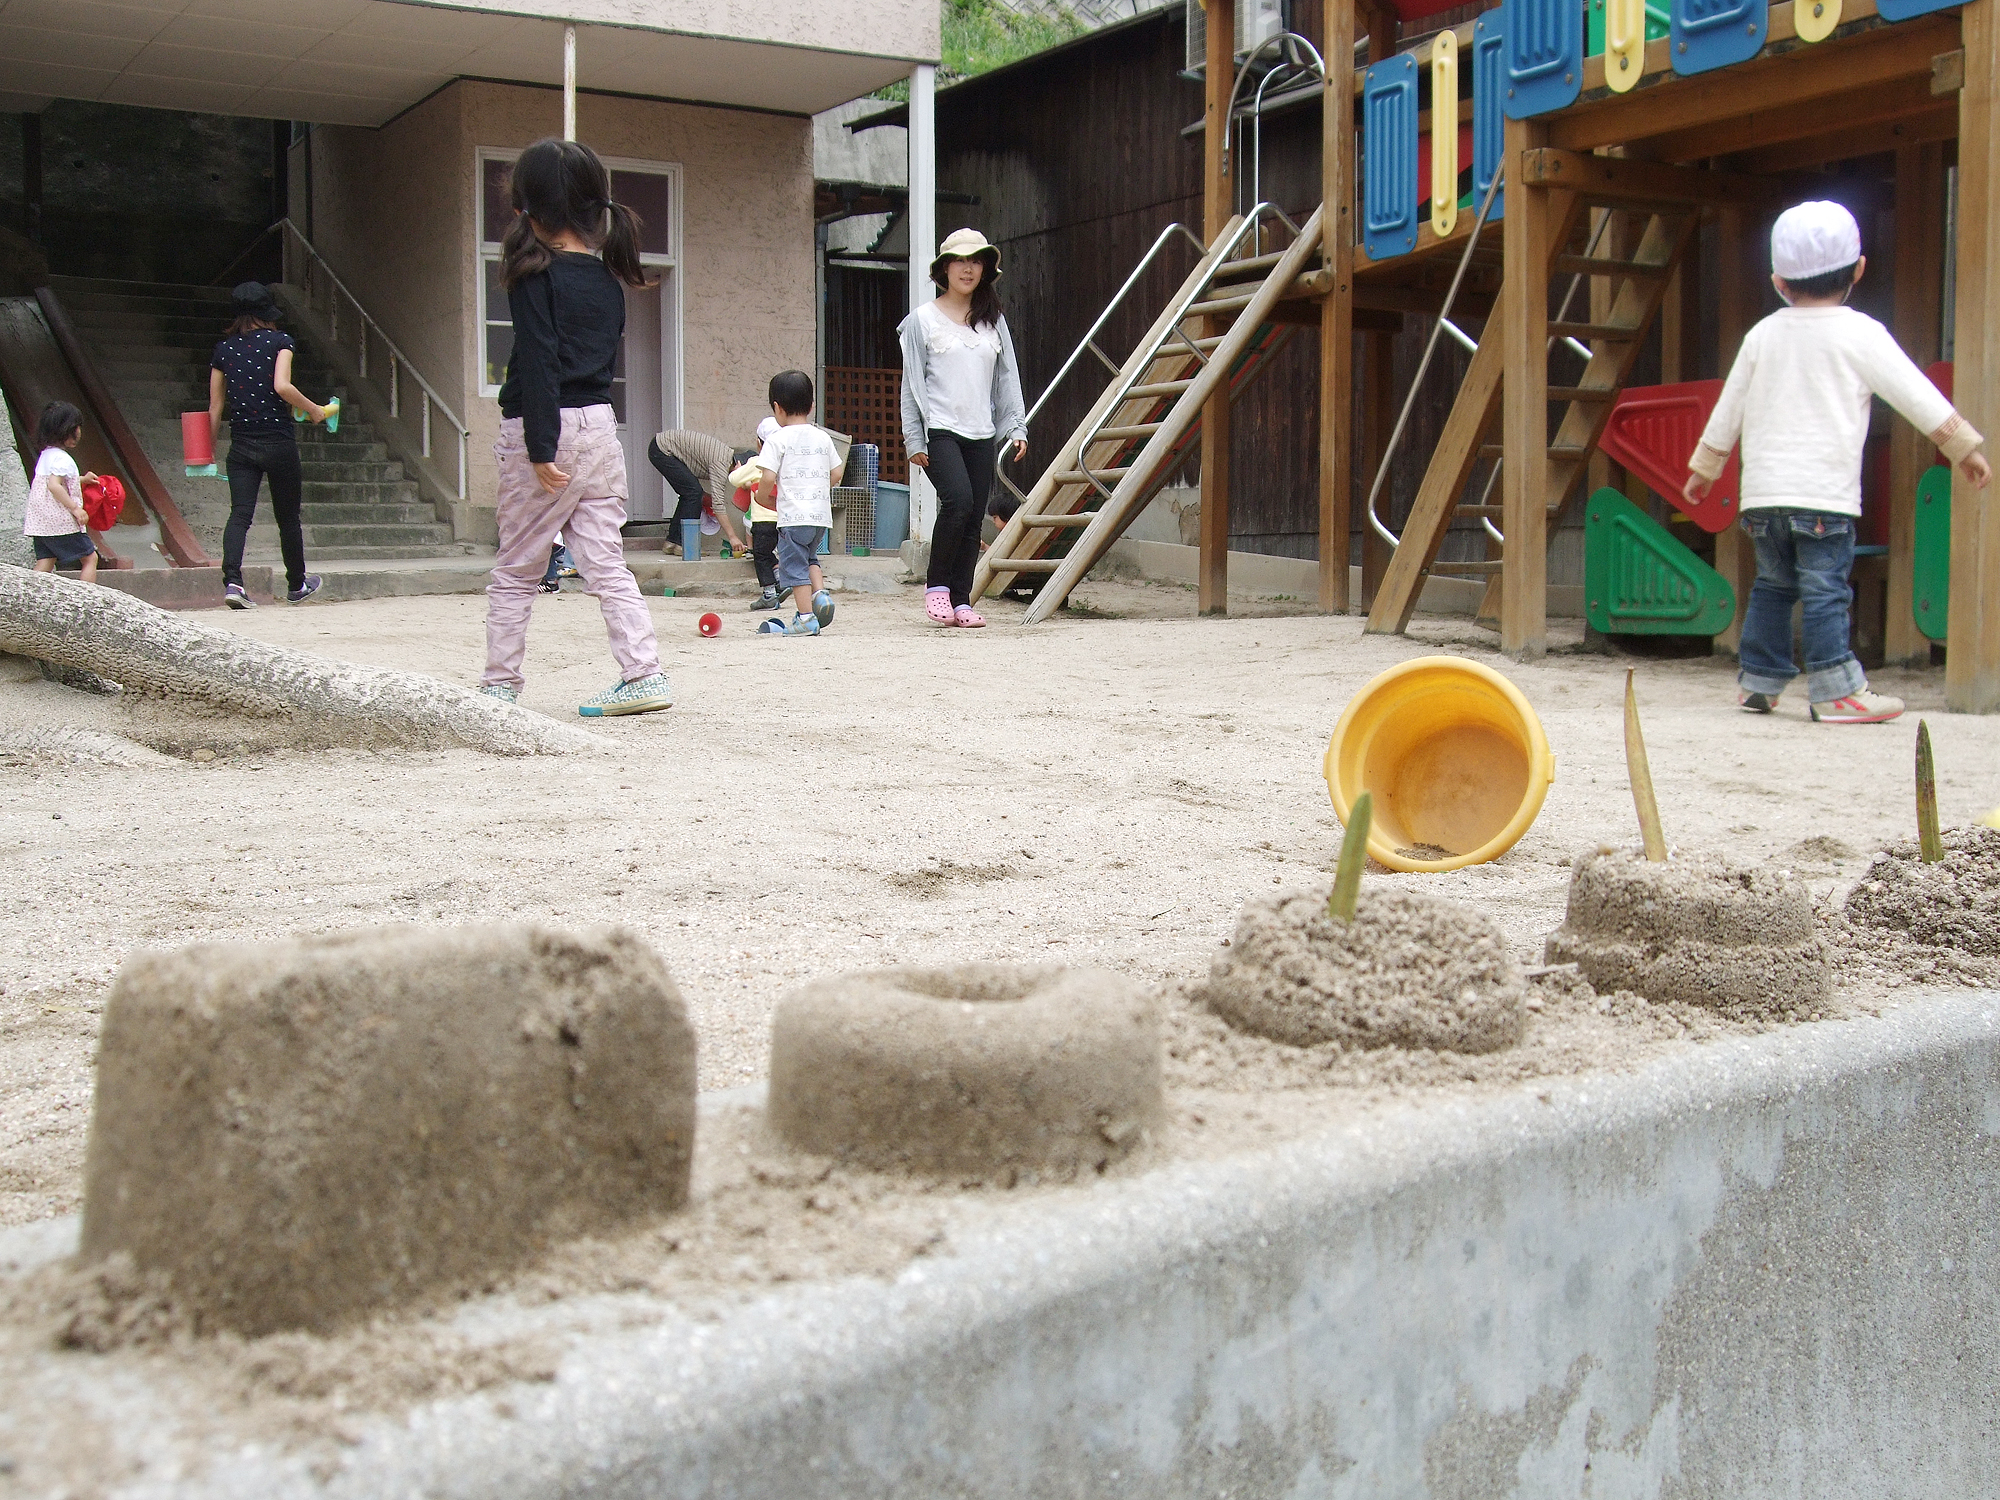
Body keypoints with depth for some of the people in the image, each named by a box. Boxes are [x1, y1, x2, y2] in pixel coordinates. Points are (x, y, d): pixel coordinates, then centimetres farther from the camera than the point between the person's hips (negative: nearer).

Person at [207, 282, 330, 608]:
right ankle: (297, 585, 26)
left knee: (240, 515, -2)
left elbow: (215, 406, 8)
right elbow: (282, 386, -19)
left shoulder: (223, 349, 7)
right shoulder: (280, 341, -3)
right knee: (288, 517, 12)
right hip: (279, 443, -2)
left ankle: (232, 581, -22)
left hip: (240, 445, 2)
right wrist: (313, 409, -4)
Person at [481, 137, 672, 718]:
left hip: (548, 429, -6)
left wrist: (540, 450, -18)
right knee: (606, 564, 8)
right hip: (602, 425, 6)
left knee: (514, 572, 7)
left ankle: (499, 685, 13)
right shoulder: (607, 277, 9)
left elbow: (538, 364, -17)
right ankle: (644, 674, -1)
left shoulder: (536, 274, -12)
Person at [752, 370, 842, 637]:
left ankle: (805, 617, 2)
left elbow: (768, 478, -14)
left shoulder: (778, 439, -7)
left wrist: (763, 496, 6)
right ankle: (820, 592, 5)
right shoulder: (823, 438, 8)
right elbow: (836, 474, 11)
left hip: (793, 515, -6)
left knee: (794, 565, 3)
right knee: (809, 557, 26)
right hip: (822, 514, 6)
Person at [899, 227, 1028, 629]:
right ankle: (936, 584, -6)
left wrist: (1017, 427, 5)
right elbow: (912, 384, 1)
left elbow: (1007, 377, 15)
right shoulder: (923, 320, 2)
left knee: (974, 519, 1)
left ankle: (961, 601, 8)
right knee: (959, 501, -23)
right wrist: (913, 438, -5)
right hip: (940, 430, -4)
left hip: (981, 434, 4)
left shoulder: (993, 321, 14)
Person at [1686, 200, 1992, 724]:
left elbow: (1729, 409, 17)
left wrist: (1705, 466, 28)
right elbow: (1918, 396, 0)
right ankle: (1836, 690, -7)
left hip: (1763, 489, 5)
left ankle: (1758, 680, 18)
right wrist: (1965, 447, 8)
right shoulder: (1860, 334, -2)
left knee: (1773, 584, 16)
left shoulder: (1762, 334, 10)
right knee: (1826, 591, -5)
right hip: (1825, 493, -5)